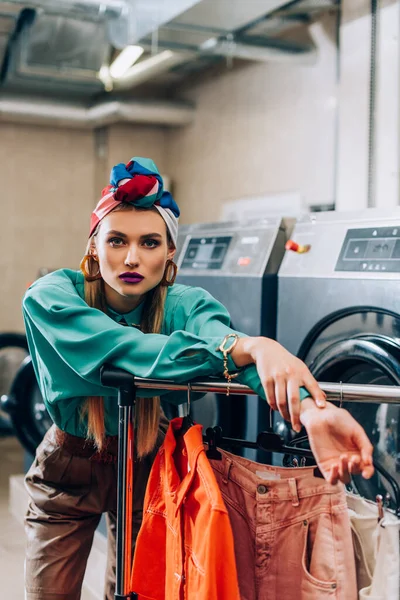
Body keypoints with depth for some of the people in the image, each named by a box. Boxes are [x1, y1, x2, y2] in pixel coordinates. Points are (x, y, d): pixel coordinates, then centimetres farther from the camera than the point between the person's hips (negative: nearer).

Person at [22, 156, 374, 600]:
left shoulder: (186, 305, -18)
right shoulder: (49, 298, -24)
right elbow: (125, 351, -41)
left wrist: (311, 411, -61)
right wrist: (248, 346, -56)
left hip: (147, 466, 1)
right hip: (68, 468, -1)